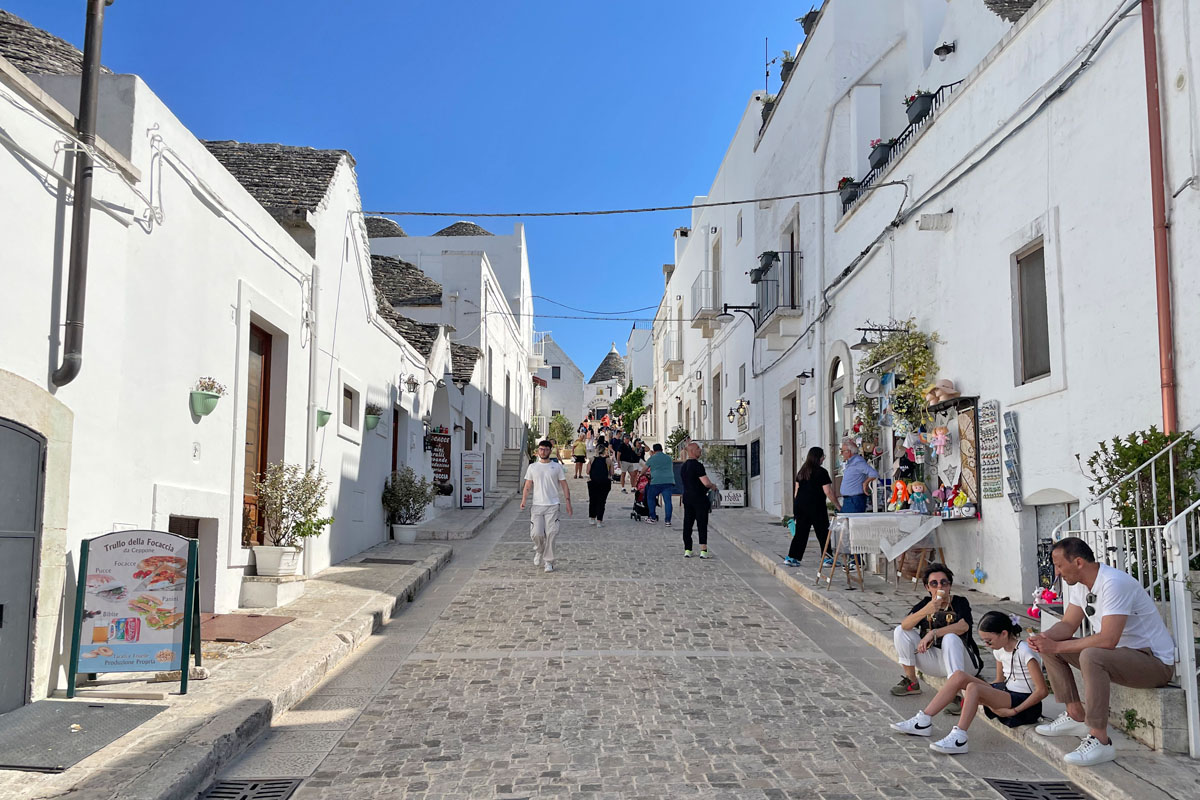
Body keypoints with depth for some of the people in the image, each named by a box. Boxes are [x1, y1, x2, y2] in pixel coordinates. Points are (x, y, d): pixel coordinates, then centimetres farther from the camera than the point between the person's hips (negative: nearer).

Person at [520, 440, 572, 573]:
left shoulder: (557, 467, 5)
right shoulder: (532, 467, 9)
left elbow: (564, 485, 7)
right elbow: (528, 486, 9)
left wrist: (568, 502, -2)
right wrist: (523, 500, -6)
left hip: (552, 506, -1)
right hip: (537, 505, 1)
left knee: (551, 534, -6)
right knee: (536, 533, -6)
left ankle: (549, 562, 5)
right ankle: (539, 551, 26)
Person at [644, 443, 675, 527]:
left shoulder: (651, 458, 8)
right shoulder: (669, 458, 18)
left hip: (656, 482, -3)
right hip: (669, 481, 3)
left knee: (650, 498, 15)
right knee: (668, 500, 2)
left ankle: (653, 518, 14)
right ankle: (668, 521, -2)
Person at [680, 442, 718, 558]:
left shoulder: (684, 466, 11)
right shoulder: (697, 465, -16)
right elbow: (706, 482, -22)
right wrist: (713, 486, 0)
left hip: (687, 497, 7)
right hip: (699, 498, -7)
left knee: (687, 523, 9)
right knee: (702, 524, -2)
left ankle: (687, 550, 10)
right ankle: (703, 551, -3)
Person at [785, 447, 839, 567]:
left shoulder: (801, 471, 11)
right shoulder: (821, 472, -9)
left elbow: (796, 490, 14)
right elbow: (828, 492, -10)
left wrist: (796, 506, 21)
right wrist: (838, 506, -3)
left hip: (799, 505, 6)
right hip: (816, 507, -6)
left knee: (800, 532, 9)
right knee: (823, 533, 5)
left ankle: (791, 557, 6)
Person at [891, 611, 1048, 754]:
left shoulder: (1024, 651, -18)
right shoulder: (1000, 649, 8)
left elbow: (1042, 691, -21)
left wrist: (1013, 711, -19)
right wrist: (991, 700, 0)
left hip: (1024, 703, -8)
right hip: (1006, 695, 8)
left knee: (973, 688, -31)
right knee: (959, 676, -8)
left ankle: (959, 738, -33)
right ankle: (923, 722, -9)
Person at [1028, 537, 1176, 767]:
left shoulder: (1114, 584, -26)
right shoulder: (1080, 584, 3)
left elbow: (1108, 640, -33)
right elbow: (1068, 625, 8)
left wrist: (1057, 646, -27)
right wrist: (1044, 637, -13)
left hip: (1155, 661, -10)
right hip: (1118, 652, 10)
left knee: (1090, 656, -37)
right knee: (1049, 648, 5)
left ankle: (1100, 741, -29)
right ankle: (1076, 717, 10)